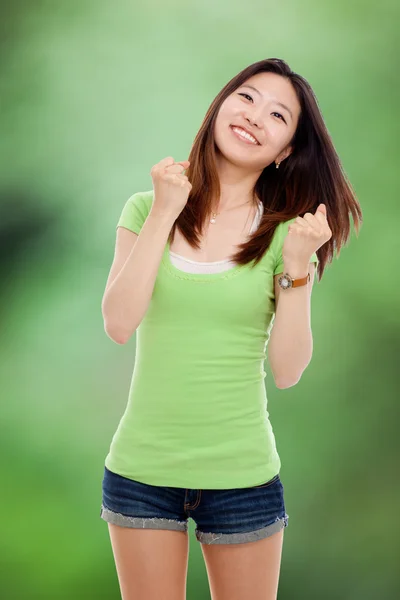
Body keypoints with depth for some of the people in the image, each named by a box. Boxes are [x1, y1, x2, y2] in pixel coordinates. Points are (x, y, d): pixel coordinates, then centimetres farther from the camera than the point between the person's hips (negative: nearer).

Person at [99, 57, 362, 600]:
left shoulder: (285, 232, -2)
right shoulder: (146, 209, 0)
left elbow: (287, 371, -8)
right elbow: (118, 325, -13)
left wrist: (296, 265, -18)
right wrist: (165, 213, -13)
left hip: (243, 475, 0)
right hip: (141, 469, 1)